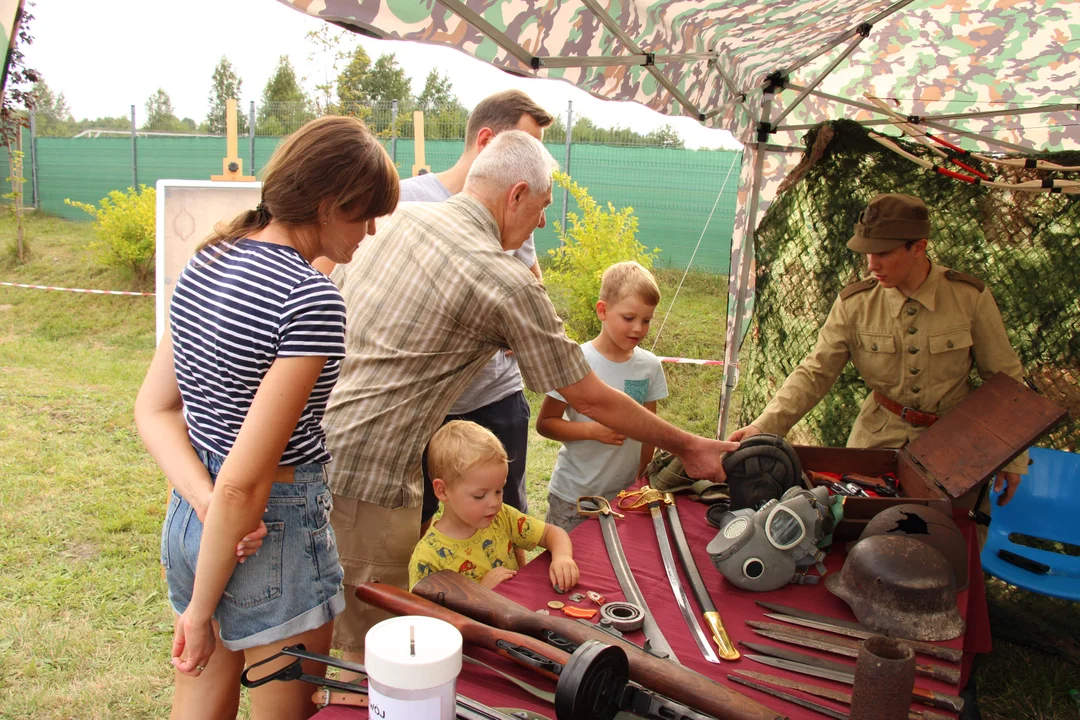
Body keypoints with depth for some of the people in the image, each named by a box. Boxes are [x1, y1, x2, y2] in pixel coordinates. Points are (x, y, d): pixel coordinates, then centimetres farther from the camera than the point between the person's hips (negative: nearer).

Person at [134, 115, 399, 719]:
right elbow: (245, 480, -23)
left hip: (187, 518, 8)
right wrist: (202, 609, -13)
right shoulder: (311, 297, -22)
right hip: (275, 533, -8)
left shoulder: (207, 262, 4)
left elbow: (154, 410, 5)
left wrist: (206, 500, -8)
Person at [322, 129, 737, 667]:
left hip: (308, 443, 8)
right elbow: (590, 400, -6)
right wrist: (688, 447, 6)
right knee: (371, 648, 10)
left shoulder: (396, 216, 6)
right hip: (365, 477, -8)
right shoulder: (507, 281, -14)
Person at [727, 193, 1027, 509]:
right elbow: (814, 373, -10)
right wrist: (763, 426, -24)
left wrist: (1014, 456, 1)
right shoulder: (855, 304, -10)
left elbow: (1005, 378, -1)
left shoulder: (970, 297, -12)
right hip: (879, 439, 1)